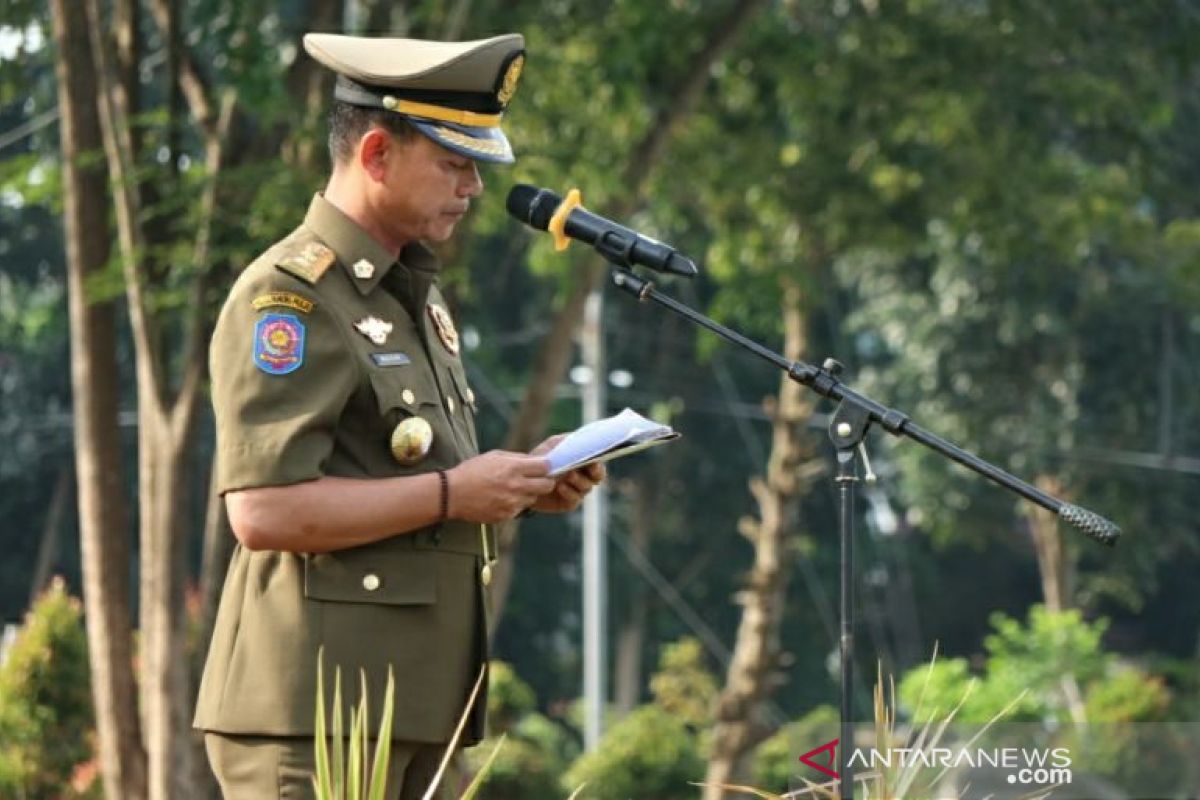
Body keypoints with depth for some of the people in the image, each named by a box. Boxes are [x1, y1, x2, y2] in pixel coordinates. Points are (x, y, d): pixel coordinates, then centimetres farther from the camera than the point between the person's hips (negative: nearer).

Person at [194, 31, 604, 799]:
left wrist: (518, 484, 9)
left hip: (406, 705, 9)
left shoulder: (417, 293, 19)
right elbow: (265, 512, -21)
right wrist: (452, 495, -17)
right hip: (315, 710, -9)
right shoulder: (288, 298, -11)